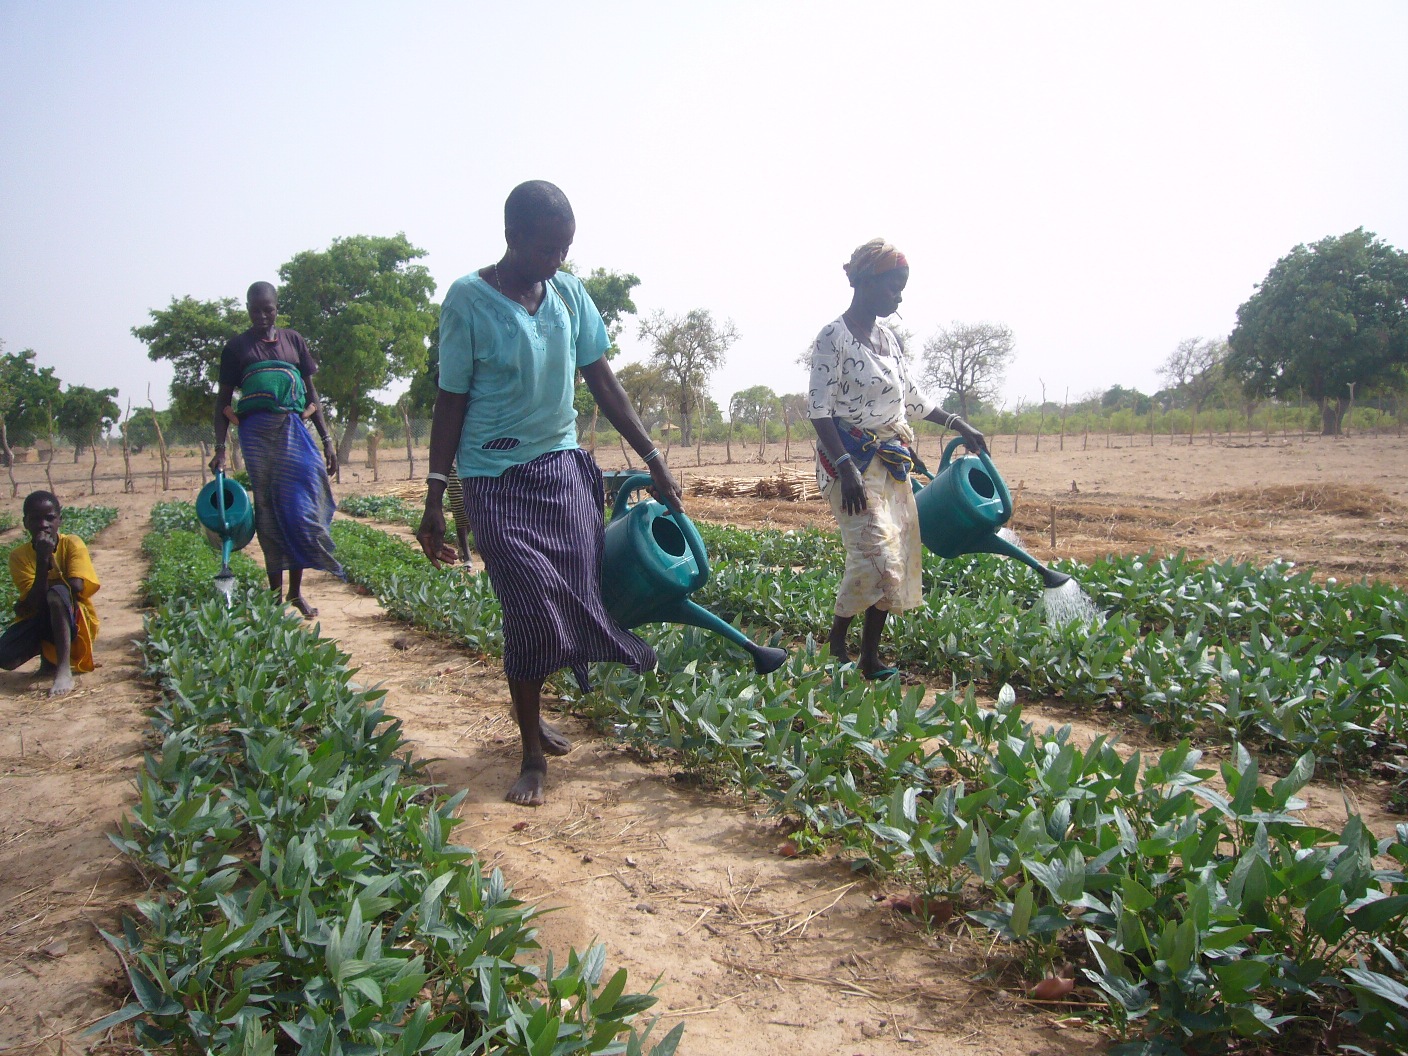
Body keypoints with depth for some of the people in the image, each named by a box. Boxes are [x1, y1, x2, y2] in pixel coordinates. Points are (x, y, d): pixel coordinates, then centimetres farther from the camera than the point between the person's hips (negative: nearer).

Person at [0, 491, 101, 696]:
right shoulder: (19, 555, -7)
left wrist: (25, 605, -15)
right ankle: (47, 654, 11)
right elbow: (35, 602, -18)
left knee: (57, 592, -36)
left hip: (75, 621, -3)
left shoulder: (72, 544, -11)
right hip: (40, 622, 3)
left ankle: (64, 671, -35)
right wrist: (42, 559, -28)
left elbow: (76, 586, -25)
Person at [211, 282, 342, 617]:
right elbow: (223, 401, 8)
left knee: (299, 510, -3)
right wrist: (220, 448, -2)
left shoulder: (293, 340, 13)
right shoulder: (237, 347, 9)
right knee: (268, 513, 1)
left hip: (294, 430, 1)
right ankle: (275, 595, 7)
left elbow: (311, 393, 15)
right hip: (257, 434, -1)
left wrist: (327, 439, 8)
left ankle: (296, 593, 7)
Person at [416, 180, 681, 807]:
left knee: (580, 594, -1)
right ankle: (532, 752, 10)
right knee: (532, 610, -6)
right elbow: (451, 402, -6)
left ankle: (531, 714, 23)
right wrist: (434, 500, -9)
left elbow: (603, 383, 8)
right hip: (497, 479, -4)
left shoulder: (570, 292, 4)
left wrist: (653, 460, 5)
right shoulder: (468, 300, -9)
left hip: (563, 467, 5)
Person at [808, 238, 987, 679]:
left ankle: (871, 655, 13)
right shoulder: (834, 336, -10)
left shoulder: (887, 337, 14)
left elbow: (911, 396, 25)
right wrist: (846, 467, -25)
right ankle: (835, 644, 5)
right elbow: (819, 409, -16)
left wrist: (959, 425, 22)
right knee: (874, 553, -17)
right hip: (853, 460, -8)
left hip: (892, 460, 8)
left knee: (897, 555, 5)